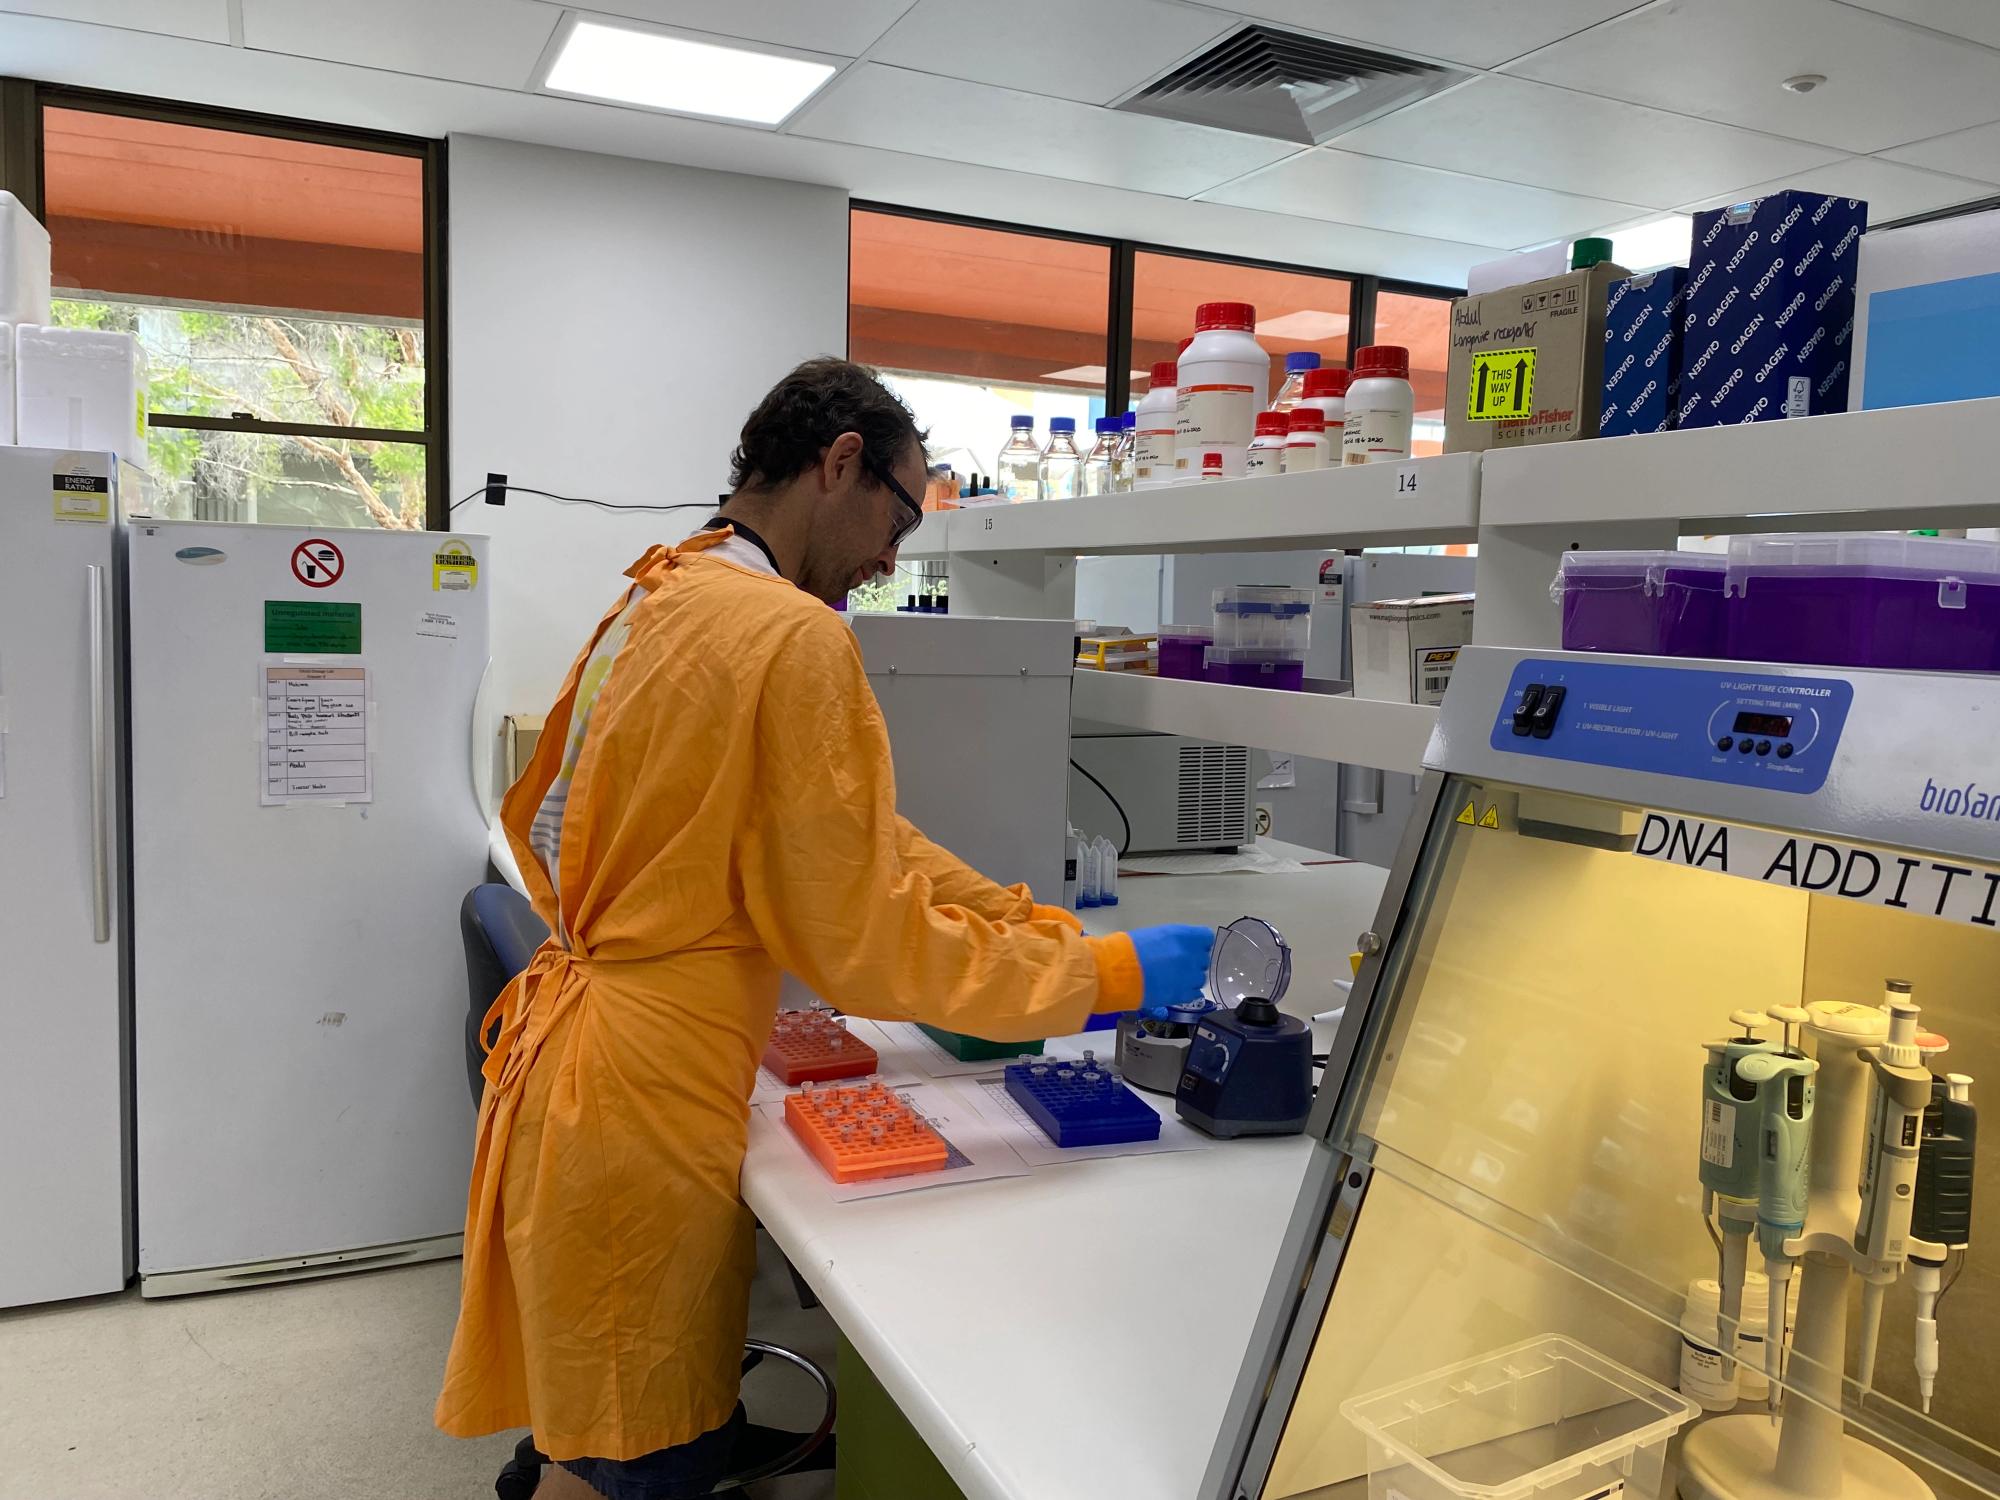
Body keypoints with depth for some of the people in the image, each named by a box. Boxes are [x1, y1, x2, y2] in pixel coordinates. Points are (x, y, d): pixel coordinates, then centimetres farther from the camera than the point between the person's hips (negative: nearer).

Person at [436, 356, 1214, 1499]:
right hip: (644, 1105, -9)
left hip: (574, 1052, 9)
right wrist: (1107, 974, -9)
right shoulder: (797, 639, -21)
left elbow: (864, 842, 8)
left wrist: (1036, 923, 5)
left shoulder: (659, 597, 9)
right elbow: (864, 940, -17)